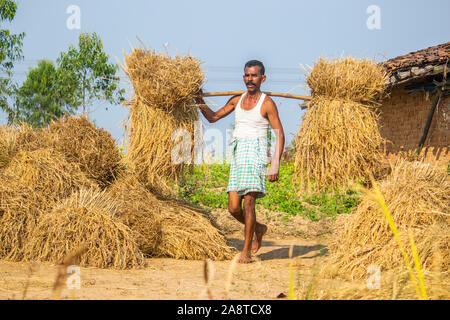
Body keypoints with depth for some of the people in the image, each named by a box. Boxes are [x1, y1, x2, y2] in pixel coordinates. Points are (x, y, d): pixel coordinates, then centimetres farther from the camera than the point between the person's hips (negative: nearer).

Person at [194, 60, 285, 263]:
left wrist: (275, 164, -14)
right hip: (237, 156, 6)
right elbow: (213, 117, 26)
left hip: (256, 154, -6)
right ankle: (258, 228, 28)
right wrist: (200, 101, 10)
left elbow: (280, 134, -5)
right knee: (233, 208, 0)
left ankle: (246, 251, -8)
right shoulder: (237, 100, 16)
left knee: (248, 203, -14)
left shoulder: (267, 103, -1)